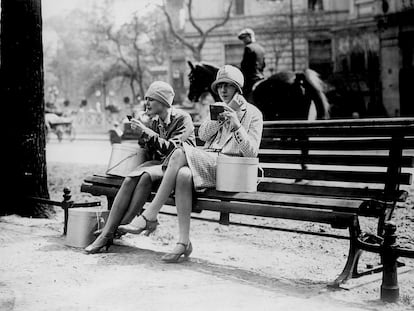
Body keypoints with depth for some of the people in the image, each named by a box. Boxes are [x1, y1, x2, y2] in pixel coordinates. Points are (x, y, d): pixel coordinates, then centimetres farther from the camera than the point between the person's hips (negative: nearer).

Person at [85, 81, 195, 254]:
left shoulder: (183, 119, -6)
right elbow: (151, 152, 15)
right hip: (158, 163, 6)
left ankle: (124, 225, -26)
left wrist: (146, 132, -20)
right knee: (129, 180, -24)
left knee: (146, 176, -35)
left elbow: (172, 148, -18)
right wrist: (141, 135, -2)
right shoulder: (155, 121, 14)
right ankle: (107, 232, -28)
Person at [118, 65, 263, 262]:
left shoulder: (253, 114, 10)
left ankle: (149, 216, -26)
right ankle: (184, 242, -31)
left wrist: (236, 125, -14)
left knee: (181, 153, -29)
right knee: (183, 175, -32)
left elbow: (251, 153, -2)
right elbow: (203, 134, 8)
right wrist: (226, 111, 0)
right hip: (207, 164, 5)